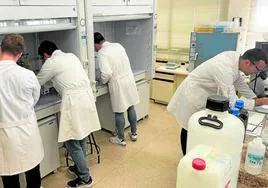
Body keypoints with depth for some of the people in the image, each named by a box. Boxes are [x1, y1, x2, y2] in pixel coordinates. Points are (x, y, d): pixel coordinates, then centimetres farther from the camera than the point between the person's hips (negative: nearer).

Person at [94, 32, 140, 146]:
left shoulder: (102, 53, -15)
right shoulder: (118, 45, 5)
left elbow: (107, 73, -22)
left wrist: (103, 81, -2)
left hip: (118, 84, -6)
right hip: (129, 79, 7)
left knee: (119, 112, 7)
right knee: (131, 108, 17)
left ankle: (121, 139, 21)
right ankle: (134, 134, 33)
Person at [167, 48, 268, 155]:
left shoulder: (234, 57, -7)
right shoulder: (225, 69, -34)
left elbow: (239, 83, 9)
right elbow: (232, 101, -31)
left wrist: (255, 98, 6)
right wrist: (259, 102, -24)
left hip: (201, 96, 9)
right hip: (192, 96, -8)